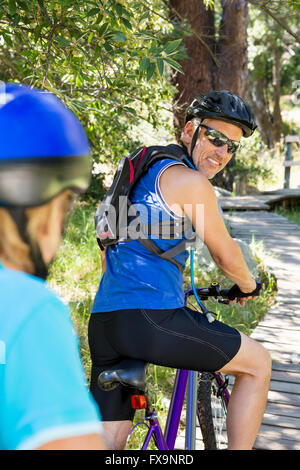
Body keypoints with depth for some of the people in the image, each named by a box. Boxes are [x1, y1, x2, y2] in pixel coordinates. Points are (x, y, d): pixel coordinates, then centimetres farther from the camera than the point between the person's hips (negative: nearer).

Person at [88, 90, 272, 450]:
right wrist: (248, 286, 22)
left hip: (102, 321, 9)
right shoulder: (191, 181, -5)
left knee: (109, 439, 13)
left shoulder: (146, 170, 23)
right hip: (151, 319, -9)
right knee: (258, 363, 10)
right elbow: (226, 257, 1)